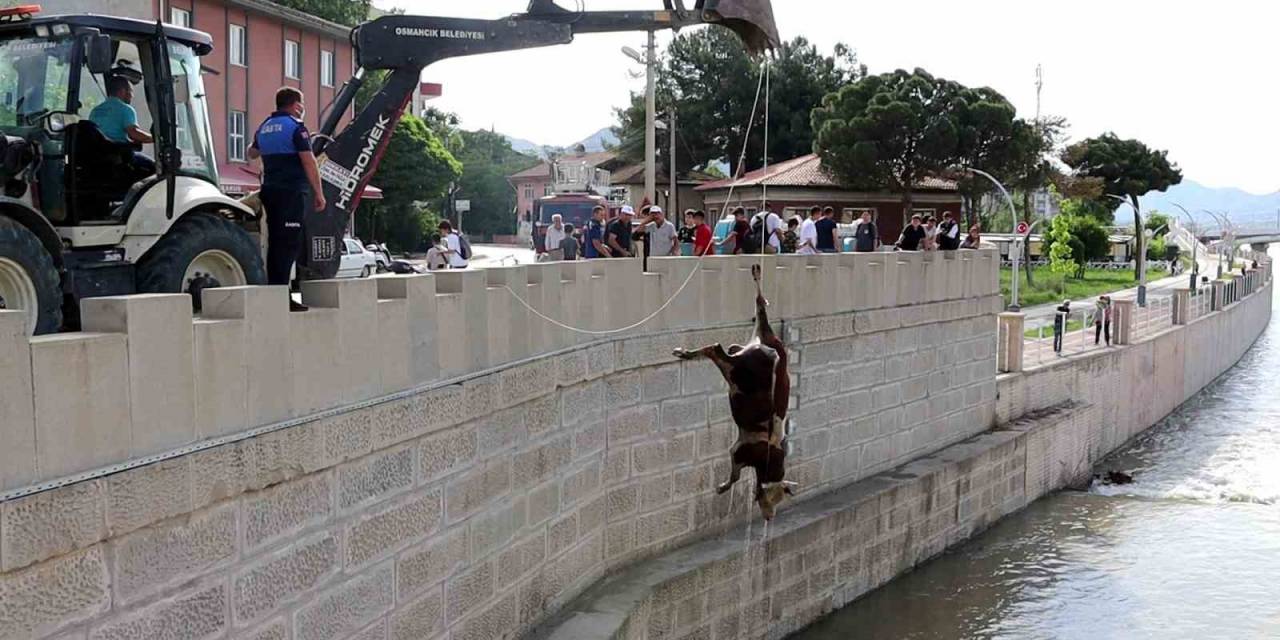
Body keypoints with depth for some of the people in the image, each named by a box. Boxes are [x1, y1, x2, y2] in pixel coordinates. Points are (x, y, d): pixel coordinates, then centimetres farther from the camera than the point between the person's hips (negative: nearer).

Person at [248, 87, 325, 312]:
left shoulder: (264, 127, 16)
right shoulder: (295, 126, -7)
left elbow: (252, 153, 34)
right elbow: (309, 162, -13)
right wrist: (319, 193, -11)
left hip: (269, 190, 8)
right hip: (292, 191, -8)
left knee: (275, 241, 12)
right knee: (290, 243, -10)